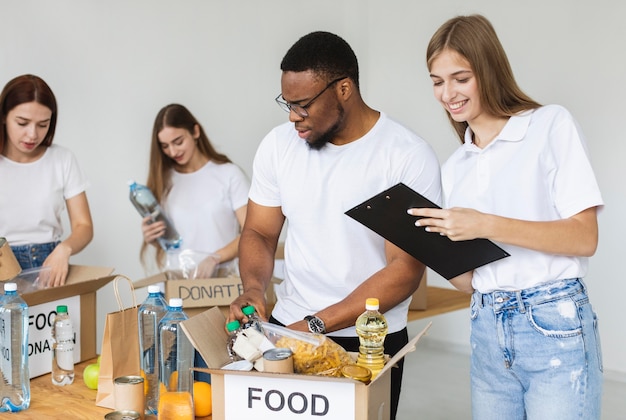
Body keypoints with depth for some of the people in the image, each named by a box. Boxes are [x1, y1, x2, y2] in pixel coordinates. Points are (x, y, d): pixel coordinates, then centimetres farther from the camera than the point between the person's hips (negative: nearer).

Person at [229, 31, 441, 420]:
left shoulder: (410, 157, -14)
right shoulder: (279, 144, -2)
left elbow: (406, 268, -16)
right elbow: (259, 233, 6)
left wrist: (316, 324, -21)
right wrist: (254, 288, -15)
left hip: (372, 342, -3)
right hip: (285, 328, 4)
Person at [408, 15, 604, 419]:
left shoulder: (551, 125, -3)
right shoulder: (455, 166, 11)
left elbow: (584, 238, -10)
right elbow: (469, 278, 11)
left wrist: (486, 225, -19)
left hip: (554, 328, -5)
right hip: (487, 331, 5)